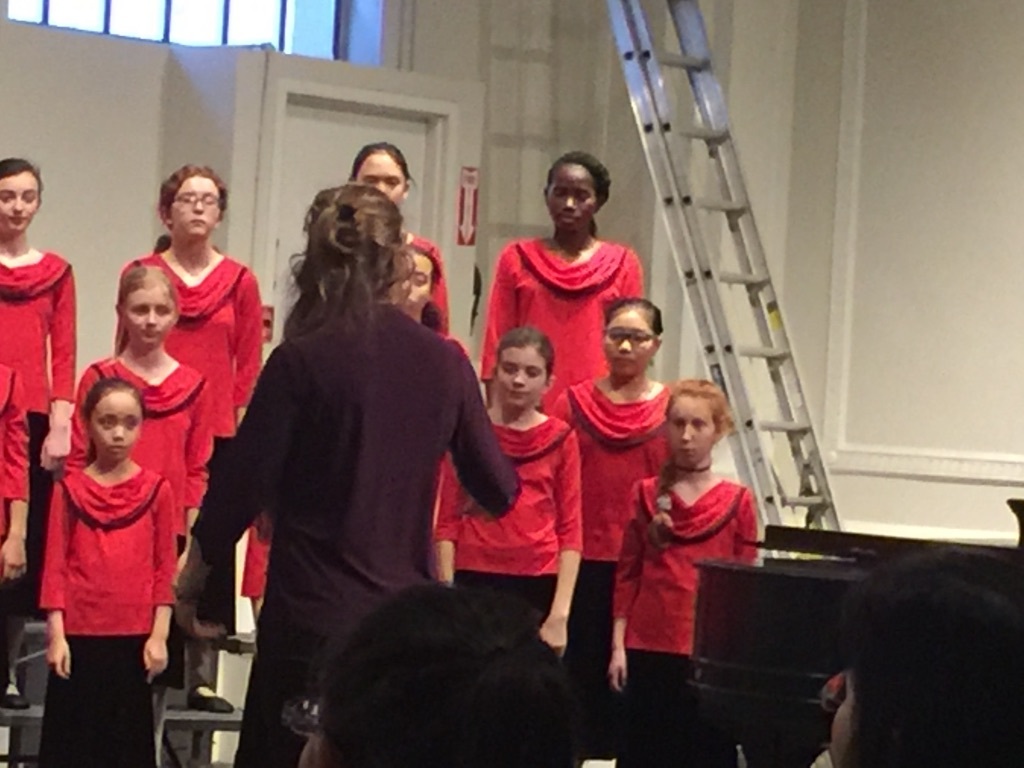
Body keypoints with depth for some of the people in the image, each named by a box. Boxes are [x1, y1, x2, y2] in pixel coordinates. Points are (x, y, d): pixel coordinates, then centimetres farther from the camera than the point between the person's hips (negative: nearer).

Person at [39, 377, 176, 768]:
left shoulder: (156, 490, 3)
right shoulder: (70, 488, 4)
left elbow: (165, 569, 3)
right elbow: (55, 565, 2)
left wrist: (159, 636, -4)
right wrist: (56, 634, -6)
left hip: (134, 639, 0)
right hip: (79, 637, 0)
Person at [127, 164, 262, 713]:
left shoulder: (239, 282, 5)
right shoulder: (142, 273, 5)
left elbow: (248, 365, 6)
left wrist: (243, 430, -1)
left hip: (217, 435, 1)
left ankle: (202, 674, 6)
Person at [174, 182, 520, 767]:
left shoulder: (302, 362, -9)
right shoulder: (445, 363, 1)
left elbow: (240, 487, -9)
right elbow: (498, 492, 8)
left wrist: (191, 581, 6)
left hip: (314, 615, -3)